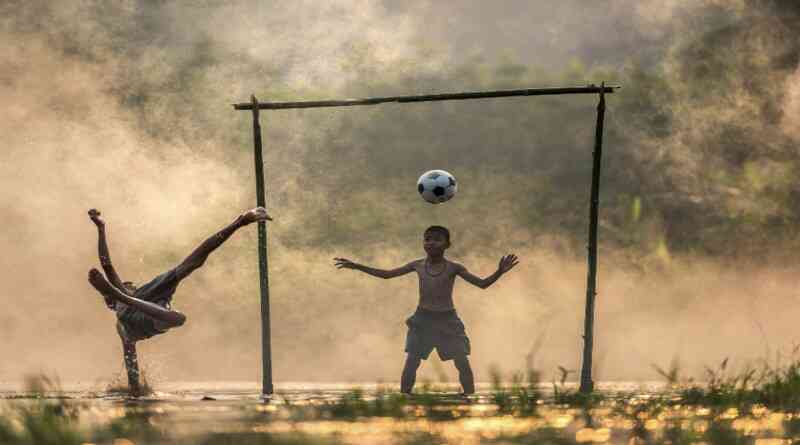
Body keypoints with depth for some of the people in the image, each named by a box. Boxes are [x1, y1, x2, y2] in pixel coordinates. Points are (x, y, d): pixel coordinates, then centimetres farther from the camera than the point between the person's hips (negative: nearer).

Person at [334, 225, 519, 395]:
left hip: (447, 320, -2)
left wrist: (499, 272, -29)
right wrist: (356, 266, 4)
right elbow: (386, 274, 6)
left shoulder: (454, 268, -7)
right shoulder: (418, 265, -1)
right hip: (422, 319, 2)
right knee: (411, 362, -5)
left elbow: (482, 283, -10)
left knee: (463, 364, -5)